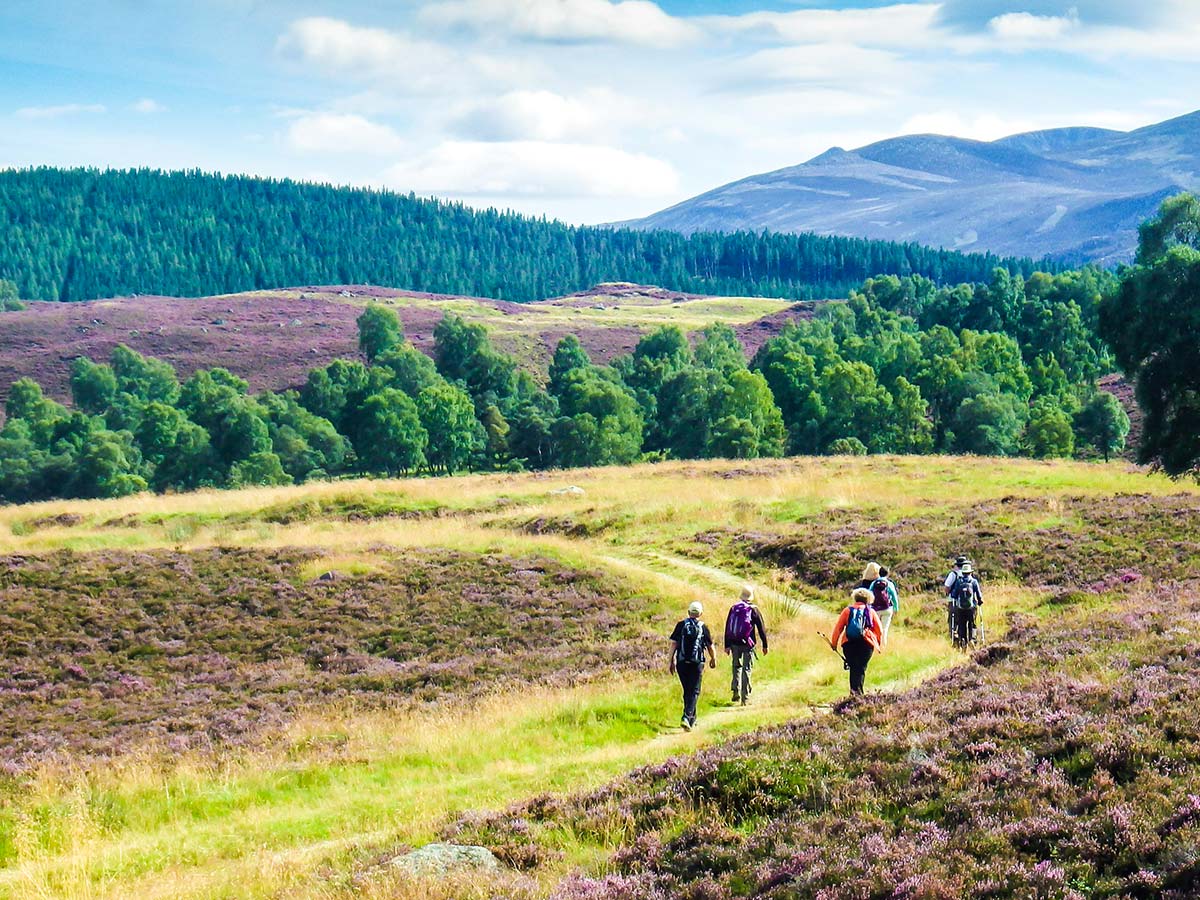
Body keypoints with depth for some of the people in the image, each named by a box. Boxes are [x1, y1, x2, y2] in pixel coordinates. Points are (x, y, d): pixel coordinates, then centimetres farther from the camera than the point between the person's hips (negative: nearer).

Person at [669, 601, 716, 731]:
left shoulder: (681, 625, 3)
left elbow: (673, 643, -1)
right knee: (694, 692, 0)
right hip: (697, 663, -2)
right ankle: (686, 718, -19)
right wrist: (713, 659, 23)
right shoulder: (703, 627, 0)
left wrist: (672, 661, 4)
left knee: (687, 691, 16)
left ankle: (692, 719, 25)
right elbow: (710, 646, 7)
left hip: (682, 663, 2)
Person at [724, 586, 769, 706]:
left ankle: (735, 692, 7)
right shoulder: (754, 610, -5)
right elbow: (761, 628, -3)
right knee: (746, 669, 3)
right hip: (748, 644, -3)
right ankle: (745, 697, 2)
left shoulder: (733, 608, 3)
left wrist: (727, 645, 11)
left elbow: (727, 628, 6)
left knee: (737, 667, 19)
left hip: (735, 643, 3)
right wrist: (764, 645, 5)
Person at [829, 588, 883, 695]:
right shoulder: (871, 612, 9)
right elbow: (879, 631, 9)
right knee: (861, 668, -1)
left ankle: (854, 689, 13)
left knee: (853, 668, 15)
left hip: (849, 644, 1)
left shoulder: (847, 610, 9)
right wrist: (880, 646, 20)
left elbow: (838, 628, 5)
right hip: (866, 644, -1)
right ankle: (857, 690, -18)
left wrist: (834, 643, 11)